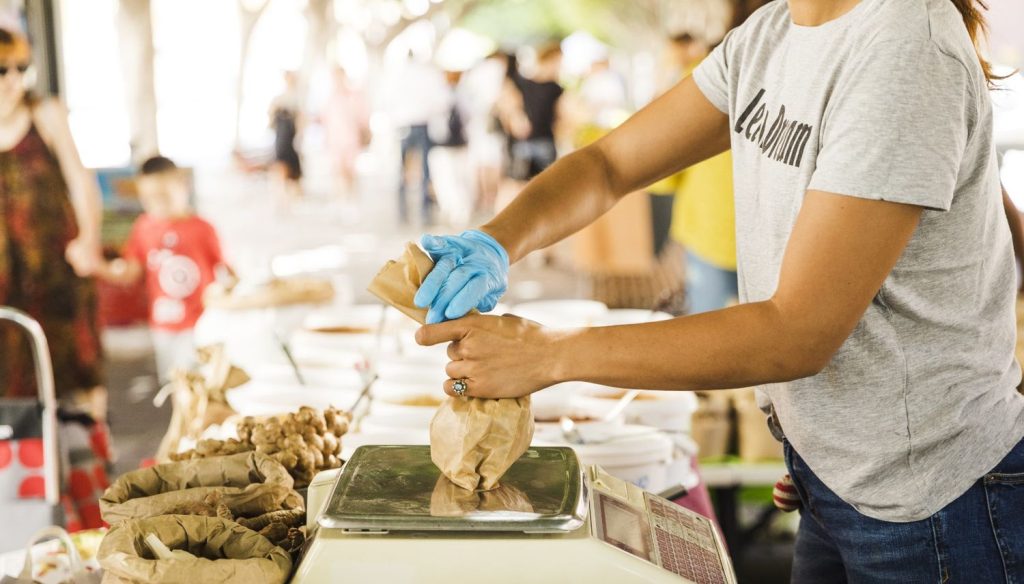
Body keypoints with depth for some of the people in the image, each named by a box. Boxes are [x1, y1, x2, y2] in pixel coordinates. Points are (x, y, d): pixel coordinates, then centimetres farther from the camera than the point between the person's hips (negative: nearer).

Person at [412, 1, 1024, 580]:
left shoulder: (905, 50, -26)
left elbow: (797, 334, -28)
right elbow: (610, 164, 5)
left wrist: (551, 352, -26)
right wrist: (493, 243, -15)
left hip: (928, 500, -7)